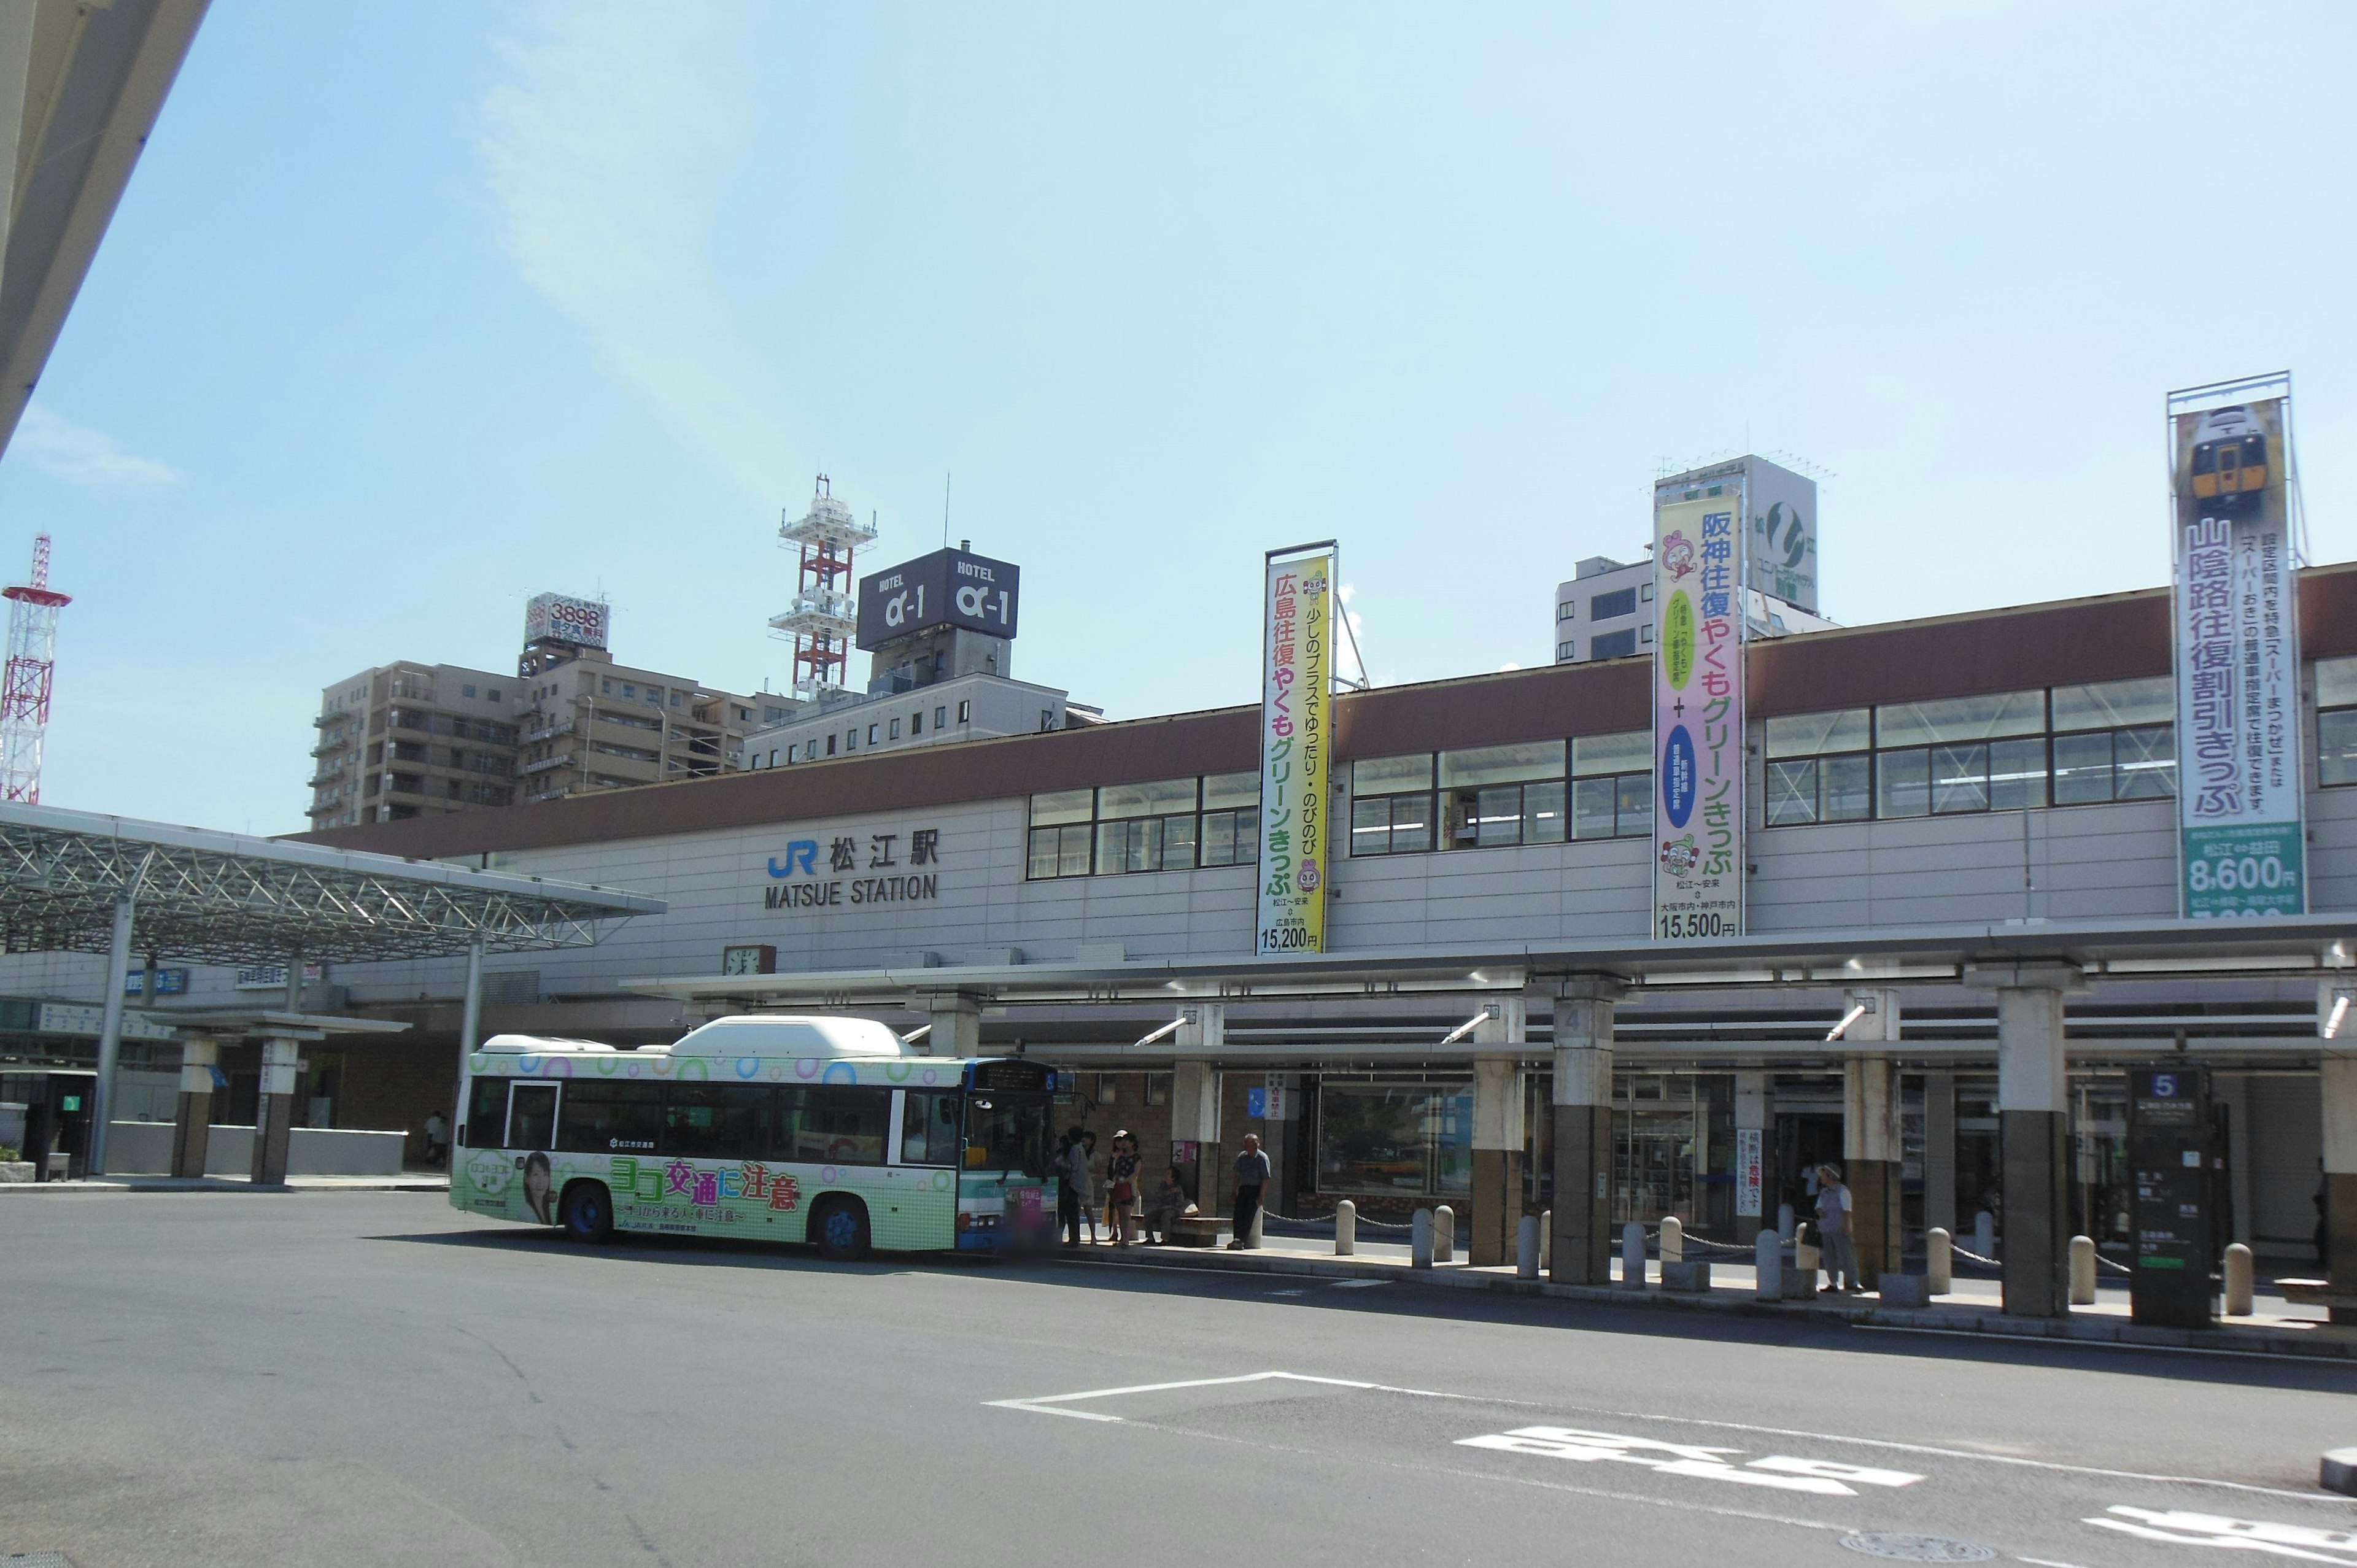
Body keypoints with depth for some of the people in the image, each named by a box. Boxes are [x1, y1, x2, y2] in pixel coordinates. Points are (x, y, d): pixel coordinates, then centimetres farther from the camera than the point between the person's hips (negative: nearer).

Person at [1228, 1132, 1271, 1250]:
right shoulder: (1242, 1157, 8)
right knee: (1238, 1213, -10)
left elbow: (1266, 1179, -9)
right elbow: (1238, 1175, 17)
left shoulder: (1262, 1158, -7)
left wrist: (1261, 1196, -15)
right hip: (1243, 1188, 5)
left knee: (1249, 1214, -14)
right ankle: (1237, 1239, -12)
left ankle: (1242, 1240, -17)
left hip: (1256, 1189, -5)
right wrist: (1235, 1191, 12)